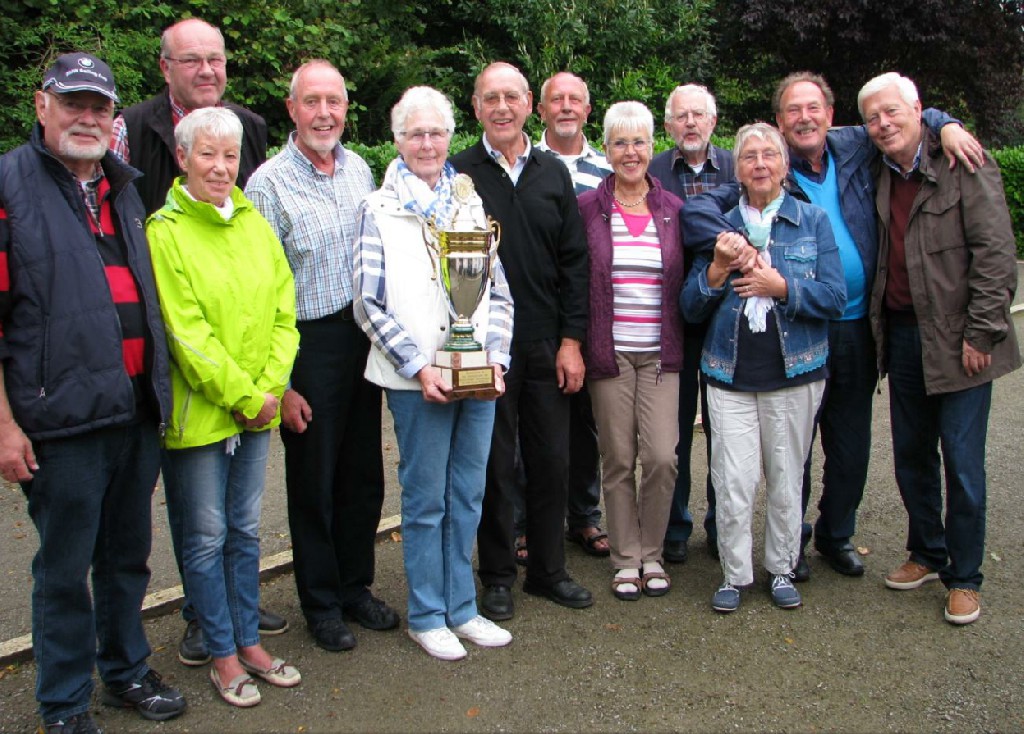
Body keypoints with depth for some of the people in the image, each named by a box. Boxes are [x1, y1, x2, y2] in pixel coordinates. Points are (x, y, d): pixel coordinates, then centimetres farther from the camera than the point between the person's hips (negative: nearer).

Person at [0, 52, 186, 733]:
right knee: (65, 567, 6)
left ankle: (126, 669, 36)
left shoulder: (124, 186, 15)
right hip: (62, 417, -6)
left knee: (128, 554, 18)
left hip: (137, 410, 6)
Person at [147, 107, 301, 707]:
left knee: (245, 530, 16)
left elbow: (283, 312, 5)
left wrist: (270, 388, -7)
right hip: (197, 411, -5)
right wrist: (243, 397, -14)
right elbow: (185, 332, -15)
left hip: (257, 409, 5)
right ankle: (223, 655, 22)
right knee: (207, 538, 7)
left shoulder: (255, 224, 8)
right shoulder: (165, 231, -11)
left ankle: (249, 641, 29)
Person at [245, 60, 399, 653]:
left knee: (365, 474, 14)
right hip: (308, 344, -5)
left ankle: (356, 586, 31)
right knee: (313, 482, 7)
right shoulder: (269, 184, -10)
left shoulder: (359, 169, 8)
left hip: (363, 337, 5)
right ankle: (321, 603, 24)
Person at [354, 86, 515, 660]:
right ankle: (427, 616, 20)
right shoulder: (380, 210, 0)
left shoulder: (470, 202, 12)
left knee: (468, 496, 11)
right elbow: (371, 302, -5)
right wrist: (418, 366, -12)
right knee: (426, 500, 5)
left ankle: (461, 608, 26)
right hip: (417, 381, -4)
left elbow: (498, 290, 11)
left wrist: (497, 356, -3)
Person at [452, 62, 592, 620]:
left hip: (547, 345, 3)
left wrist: (572, 339, 1)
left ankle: (548, 569, 25)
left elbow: (574, 262, 8)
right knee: (494, 464, 6)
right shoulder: (458, 174, -1)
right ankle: (497, 575, 21)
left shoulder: (554, 174, 9)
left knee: (552, 460, 9)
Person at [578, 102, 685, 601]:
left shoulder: (672, 208, 7)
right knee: (618, 460, 4)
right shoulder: (587, 208, 1)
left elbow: (686, 283, 13)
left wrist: (682, 344, 6)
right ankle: (626, 559, 20)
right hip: (609, 351, -1)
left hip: (661, 353, 1)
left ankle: (652, 554, 15)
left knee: (661, 457, -6)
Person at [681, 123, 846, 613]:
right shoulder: (721, 225, 8)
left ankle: (781, 569, 27)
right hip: (730, 373, 1)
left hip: (794, 371, 0)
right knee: (732, 481, -3)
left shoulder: (813, 221, 5)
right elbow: (691, 308, 5)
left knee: (786, 479, 8)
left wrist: (782, 287, -16)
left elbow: (835, 297, -3)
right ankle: (734, 573, 15)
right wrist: (717, 270, -11)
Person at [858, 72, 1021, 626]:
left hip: (956, 340, -6)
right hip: (902, 334, 6)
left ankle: (964, 578, 16)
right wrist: (881, 325, 8)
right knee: (911, 455, 15)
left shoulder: (962, 164, -9)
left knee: (962, 462, 1)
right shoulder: (883, 175, 10)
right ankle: (927, 553, 33)